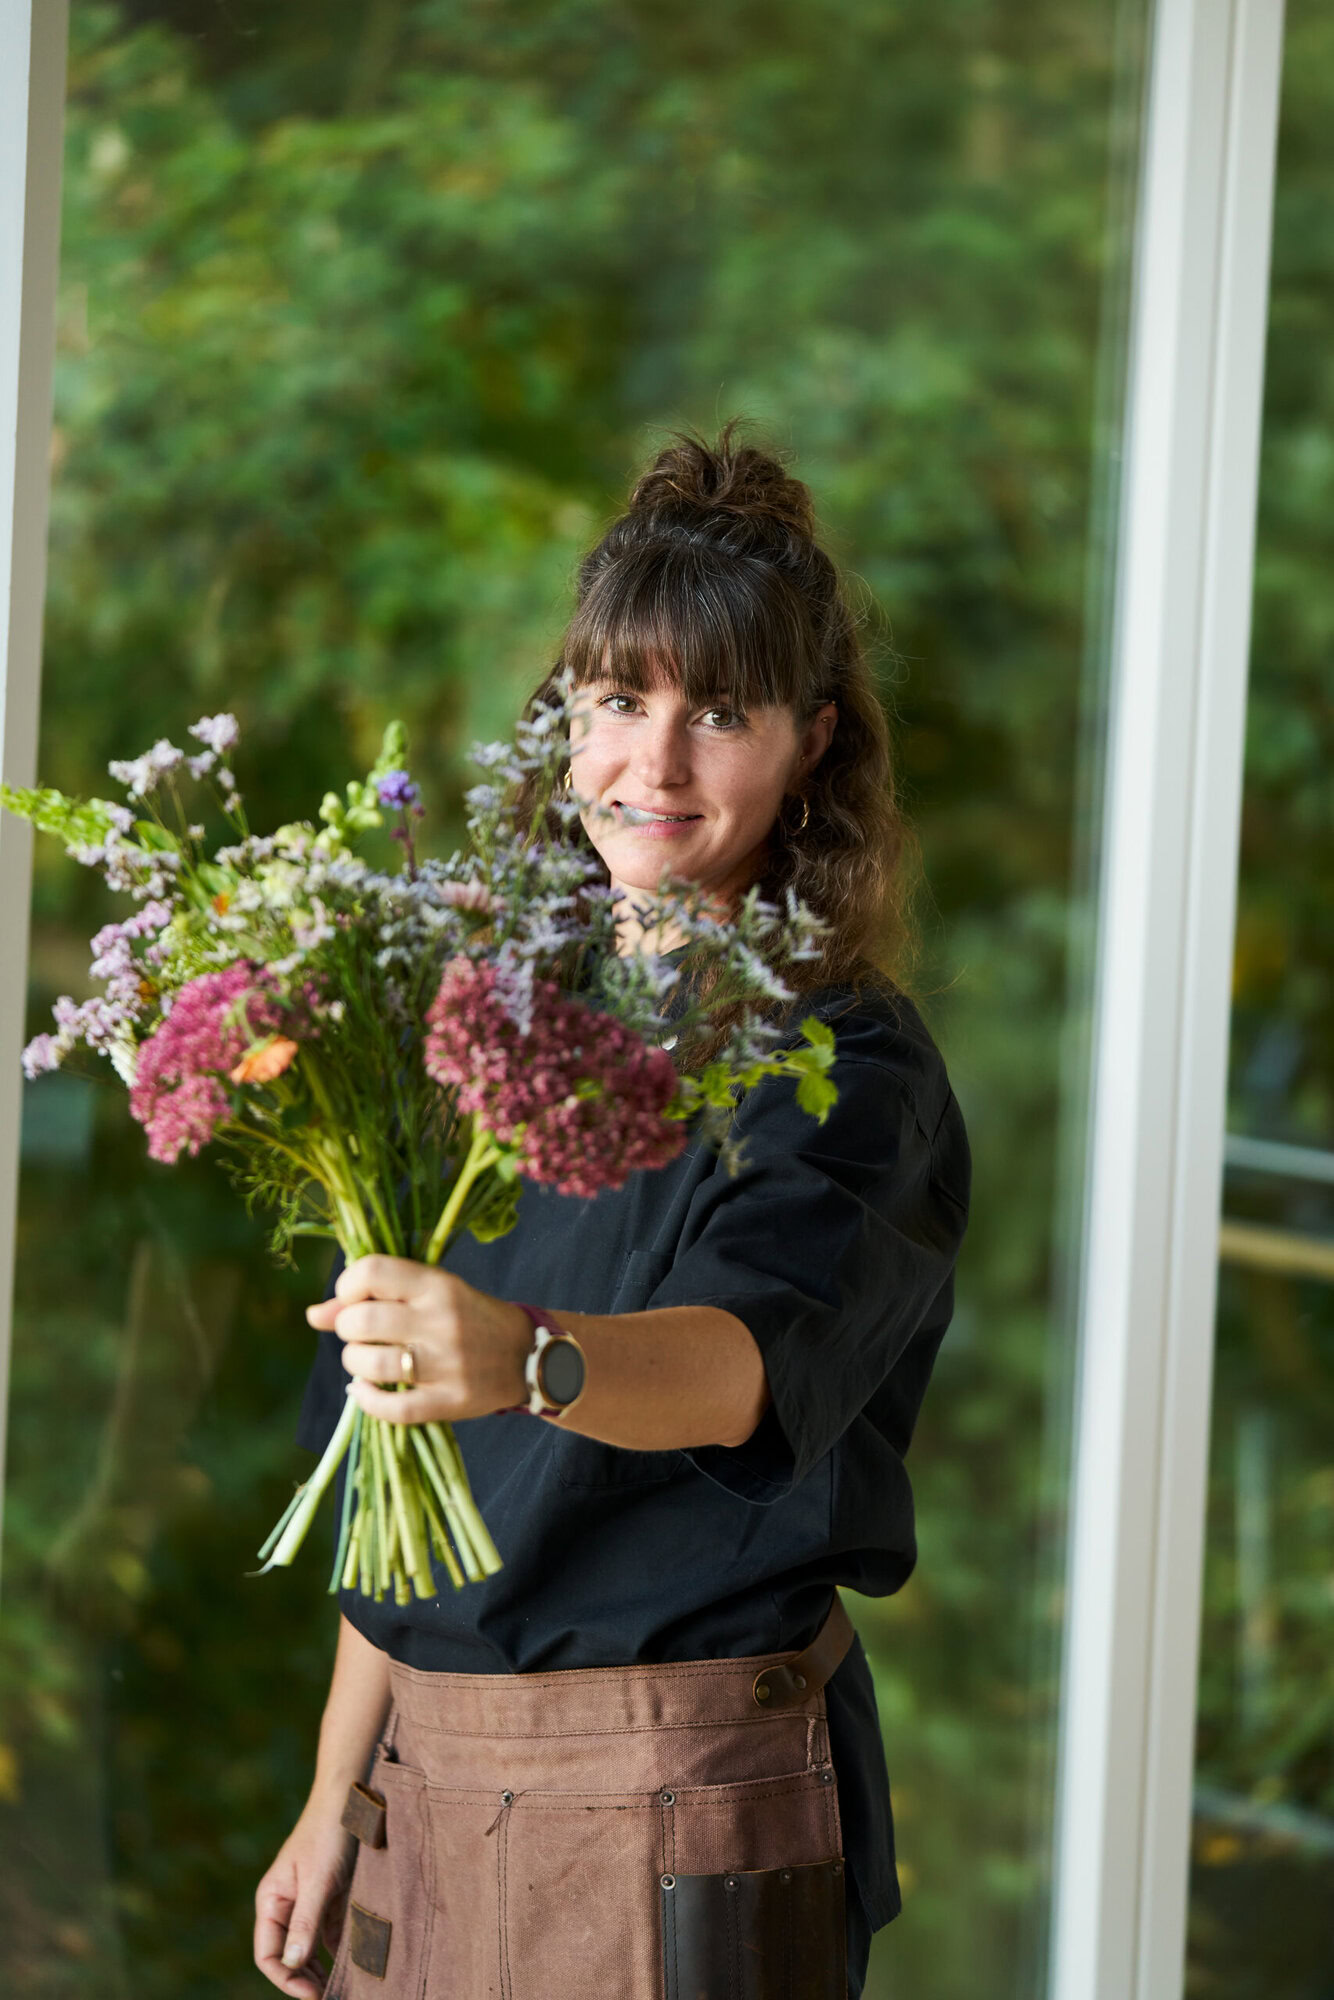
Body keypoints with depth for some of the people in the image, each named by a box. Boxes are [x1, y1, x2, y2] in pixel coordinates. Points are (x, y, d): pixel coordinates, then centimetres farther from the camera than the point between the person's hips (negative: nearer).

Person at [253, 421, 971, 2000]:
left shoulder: (843, 1063, -11)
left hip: (684, 1806, -6)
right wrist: (334, 1804, 12)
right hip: (436, 1781, 6)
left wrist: (526, 1360, -51)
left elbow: (764, 1345, -32)